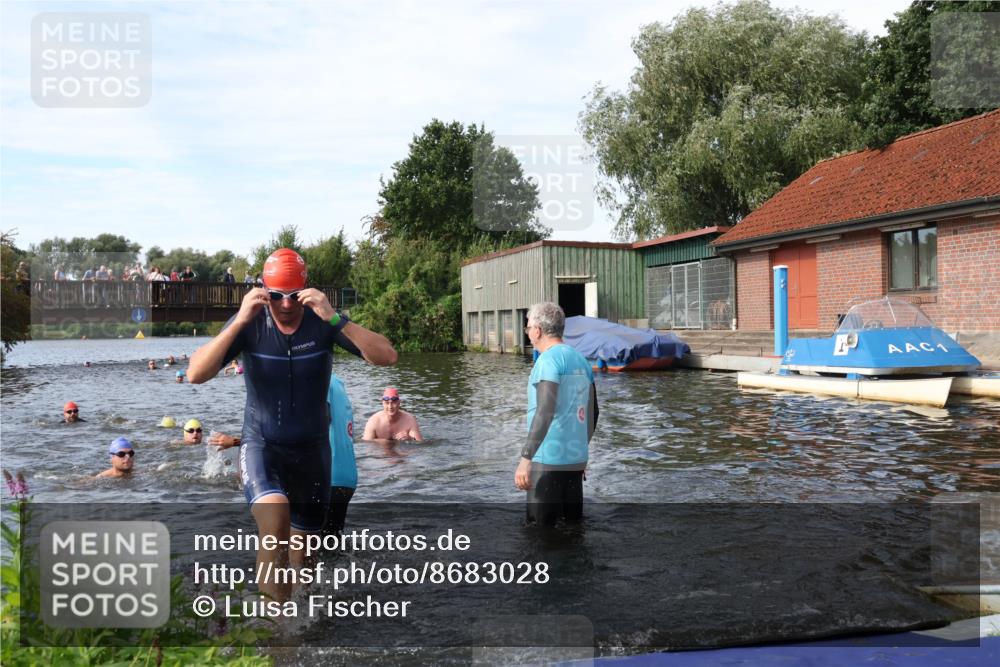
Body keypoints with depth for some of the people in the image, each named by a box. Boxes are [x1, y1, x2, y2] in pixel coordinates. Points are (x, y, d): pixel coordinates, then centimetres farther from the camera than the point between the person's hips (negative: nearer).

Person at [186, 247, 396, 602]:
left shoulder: (322, 321, -12)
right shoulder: (250, 323, -12)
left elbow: (386, 356, -22)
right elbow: (195, 374, -21)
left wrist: (334, 319, -34)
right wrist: (239, 322, -31)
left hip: (311, 448, 2)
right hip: (261, 443, -2)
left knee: (301, 556, 13)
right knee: (275, 519, -33)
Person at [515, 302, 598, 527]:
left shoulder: (549, 360, -13)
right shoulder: (581, 360, 11)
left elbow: (545, 412, -23)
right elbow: (592, 413, 17)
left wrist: (525, 458, -23)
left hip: (549, 460, -8)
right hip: (576, 458, 8)